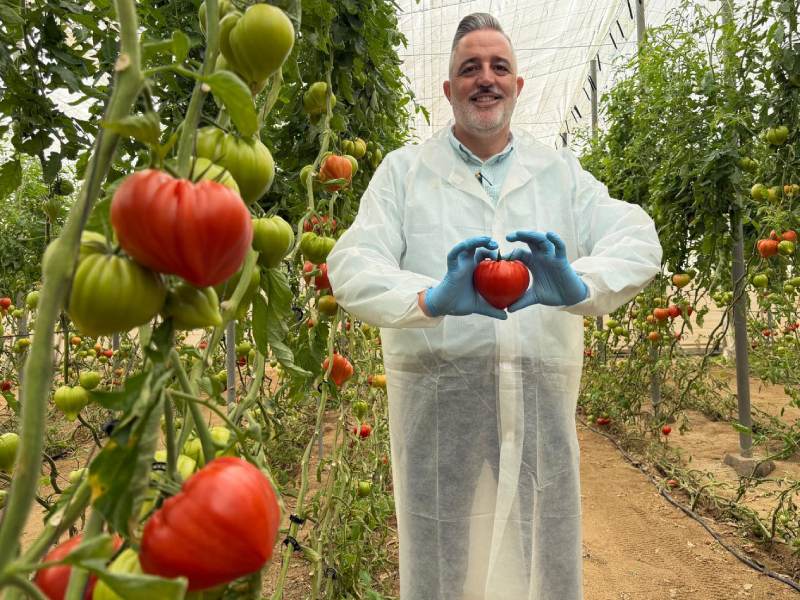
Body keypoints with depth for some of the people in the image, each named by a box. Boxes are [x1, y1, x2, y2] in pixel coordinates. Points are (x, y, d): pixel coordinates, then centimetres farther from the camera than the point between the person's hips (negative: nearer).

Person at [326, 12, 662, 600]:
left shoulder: (561, 172, 11)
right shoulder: (404, 170, 5)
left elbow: (638, 240, -2)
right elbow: (352, 266, -8)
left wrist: (578, 285, -24)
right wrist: (432, 299, -28)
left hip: (542, 401, 2)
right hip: (436, 402, -2)